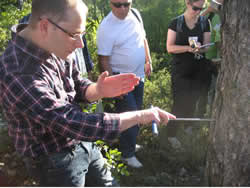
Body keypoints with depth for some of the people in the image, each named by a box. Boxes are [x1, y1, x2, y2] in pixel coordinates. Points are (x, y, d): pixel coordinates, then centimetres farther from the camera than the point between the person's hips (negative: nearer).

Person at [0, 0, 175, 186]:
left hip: (83, 143, 7)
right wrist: (140, 116, -25)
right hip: (55, 160, -6)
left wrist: (98, 90, -19)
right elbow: (77, 124, -34)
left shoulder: (56, 48, -9)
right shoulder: (17, 75, -35)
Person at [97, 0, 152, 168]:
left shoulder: (135, 14, -1)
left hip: (139, 76, 7)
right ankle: (128, 154, 14)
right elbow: (104, 60, -18)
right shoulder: (106, 28, -21)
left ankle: (130, 143, 37)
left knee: (137, 114, 17)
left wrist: (148, 61, 13)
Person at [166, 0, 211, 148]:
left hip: (200, 70, 3)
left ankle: (188, 126, 40)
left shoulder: (205, 22, 3)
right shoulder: (176, 23, -5)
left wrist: (201, 48, -22)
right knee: (180, 103, -4)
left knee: (194, 101, 14)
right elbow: (170, 47, -8)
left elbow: (207, 46, 2)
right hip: (181, 71, -3)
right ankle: (171, 134, 14)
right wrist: (188, 48, -22)